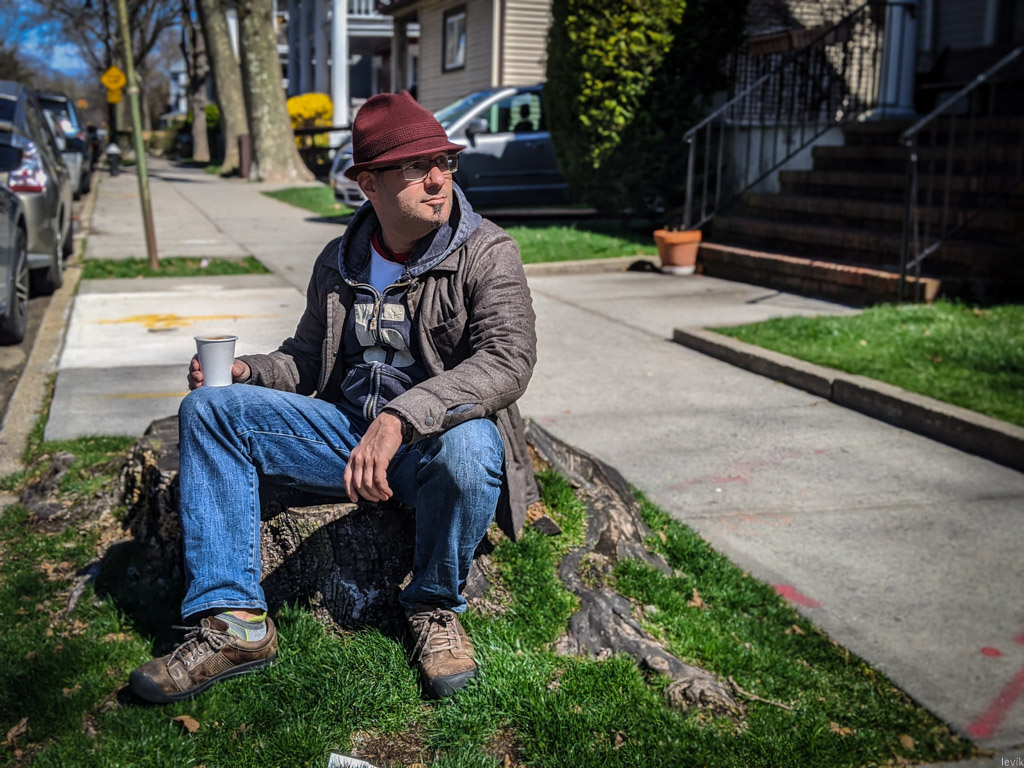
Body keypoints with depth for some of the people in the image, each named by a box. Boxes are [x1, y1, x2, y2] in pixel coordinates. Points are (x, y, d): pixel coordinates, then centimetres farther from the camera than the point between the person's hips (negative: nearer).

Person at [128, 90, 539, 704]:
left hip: (438, 437, -5)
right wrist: (247, 372, -1)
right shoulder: (339, 262, 10)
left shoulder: (487, 253, -7)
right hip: (346, 433, 5)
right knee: (209, 409, -8)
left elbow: (508, 361, -23)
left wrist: (400, 418, -36)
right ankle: (235, 621, -14)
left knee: (467, 446, -40)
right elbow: (306, 358, 22)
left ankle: (436, 608, -8)